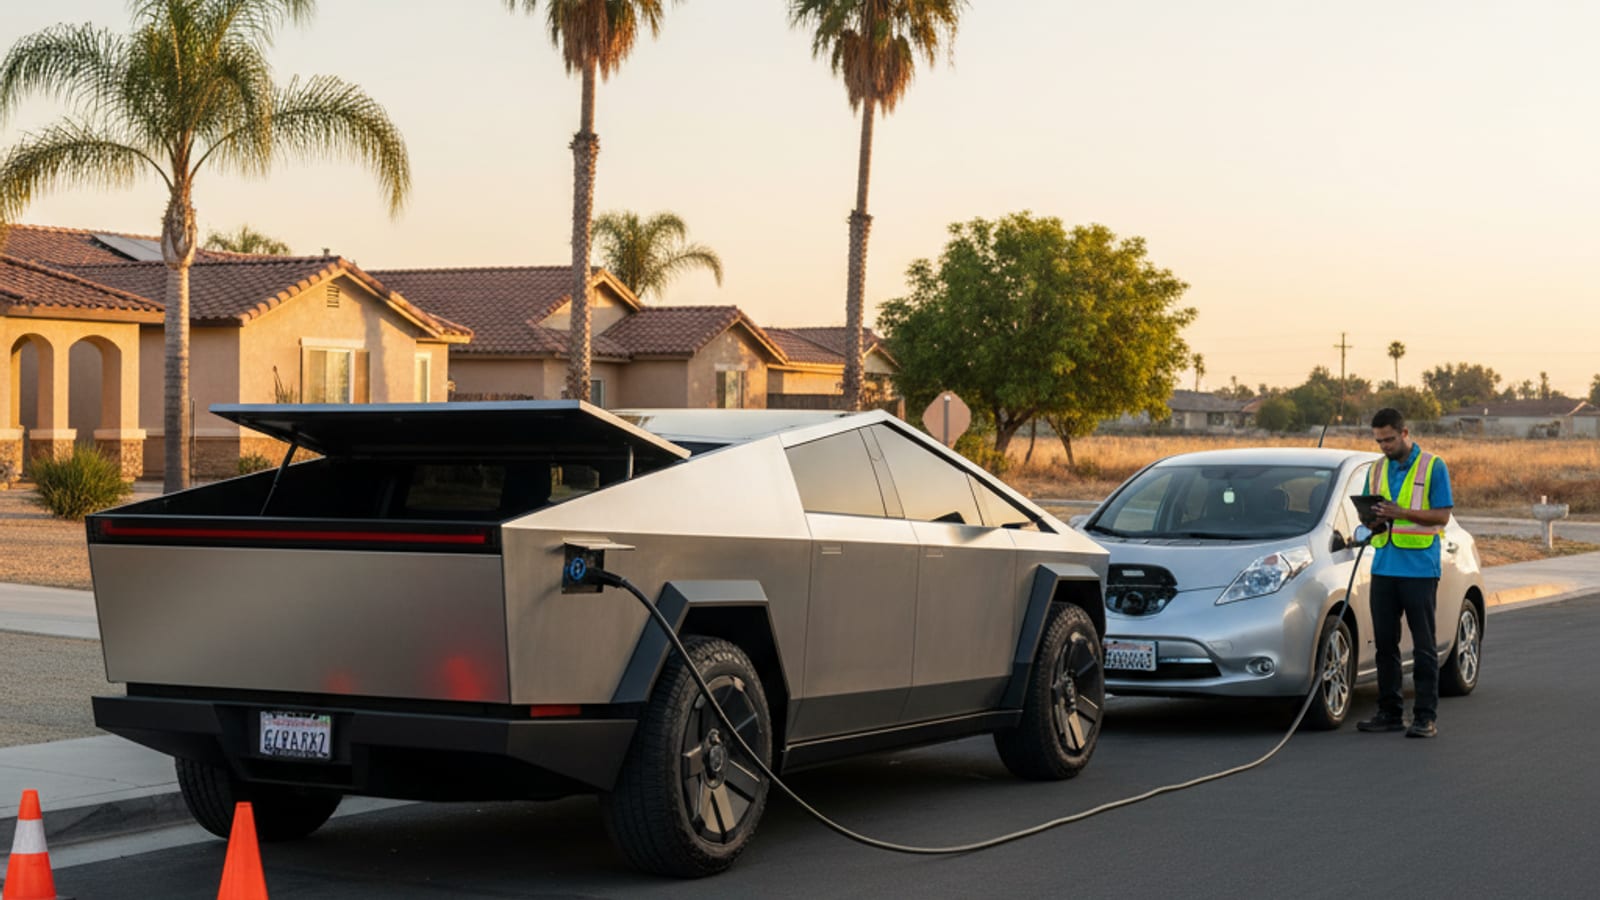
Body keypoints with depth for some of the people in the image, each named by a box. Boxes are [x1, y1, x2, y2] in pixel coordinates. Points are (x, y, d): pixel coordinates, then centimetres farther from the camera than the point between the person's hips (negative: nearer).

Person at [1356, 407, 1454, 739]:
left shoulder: (1432, 467, -1)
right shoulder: (1377, 470, 15)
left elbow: (1442, 515, -7)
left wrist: (1402, 513, -18)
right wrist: (1374, 521, -6)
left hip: (1420, 569, -5)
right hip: (1384, 568, 5)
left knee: (1423, 646, -2)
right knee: (1384, 643, 7)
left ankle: (1426, 716, 1)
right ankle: (1390, 712, 14)